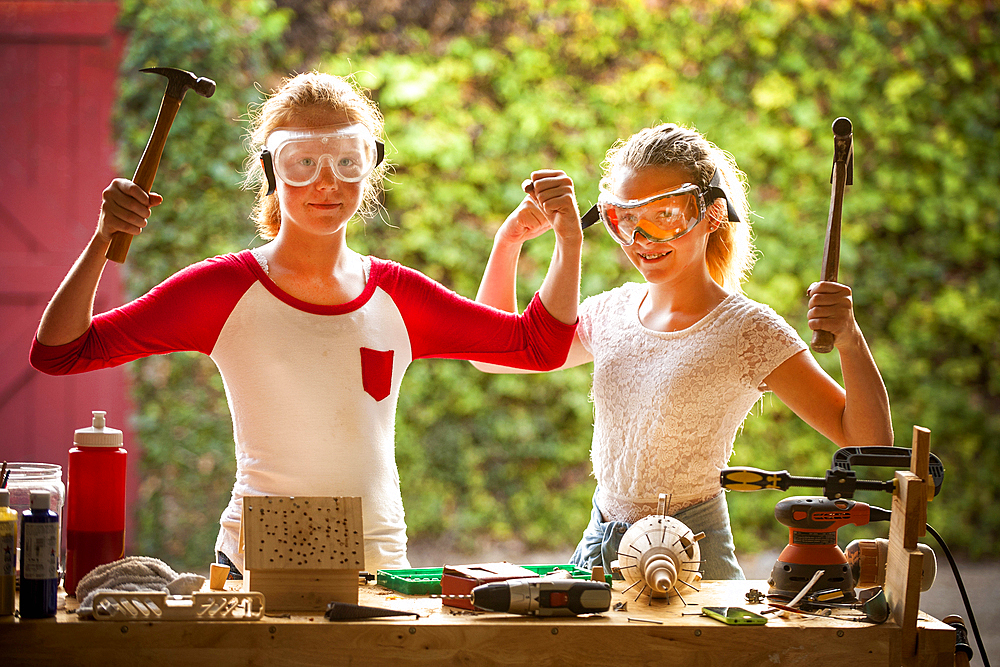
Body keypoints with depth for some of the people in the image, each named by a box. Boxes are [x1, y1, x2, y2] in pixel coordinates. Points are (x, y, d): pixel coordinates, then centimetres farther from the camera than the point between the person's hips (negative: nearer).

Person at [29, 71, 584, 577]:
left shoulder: (396, 296, 8)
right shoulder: (226, 289, -2)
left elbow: (540, 346, 16)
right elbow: (59, 353, -5)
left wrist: (569, 241, 3)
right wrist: (102, 241, -18)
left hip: (380, 561, 3)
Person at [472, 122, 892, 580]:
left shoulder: (748, 332, -10)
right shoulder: (612, 312, 8)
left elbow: (868, 440, -15)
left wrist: (850, 340, -31)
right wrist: (508, 242, 9)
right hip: (598, 548, 5)